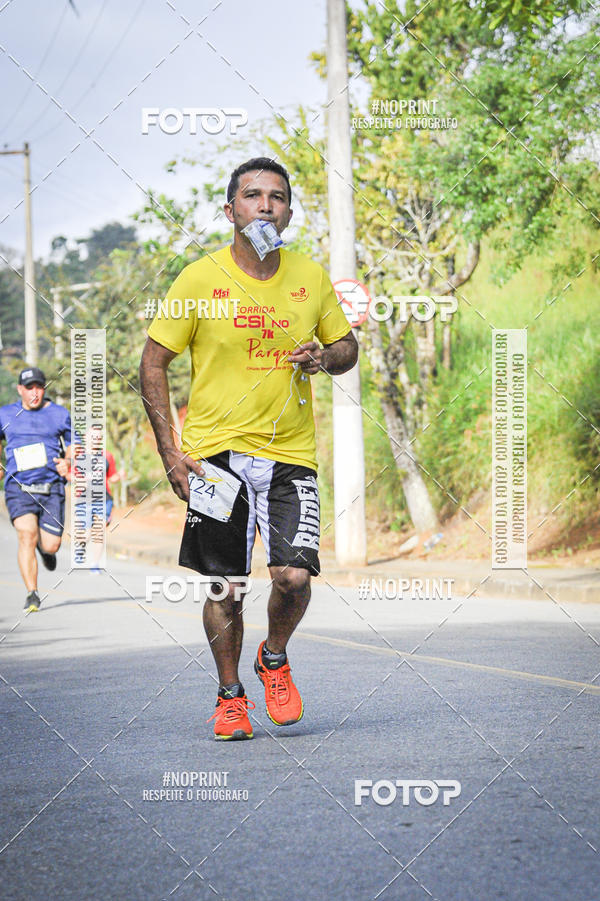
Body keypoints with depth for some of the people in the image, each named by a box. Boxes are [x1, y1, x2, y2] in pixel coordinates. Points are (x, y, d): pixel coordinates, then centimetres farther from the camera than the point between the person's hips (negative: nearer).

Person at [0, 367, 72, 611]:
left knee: (51, 546, -2)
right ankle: (32, 594, -14)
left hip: (52, 488, 1)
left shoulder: (60, 415, 7)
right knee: (26, 536, -20)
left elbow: (72, 446, 14)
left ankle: (44, 547, 38)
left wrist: (67, 462, -8)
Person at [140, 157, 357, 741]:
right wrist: (170, 453, -7)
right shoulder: (200, 279, -4)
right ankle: (230, 695, 23)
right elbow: (153, 362, 0)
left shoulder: (311, 278, 5)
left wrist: (324, 356, -7)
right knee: (223, 588, 2)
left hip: (291, 453, 2)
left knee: (294, 575, -13)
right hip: (216, 451, -1)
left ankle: (274, 660, 17)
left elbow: (346, 344, 19)